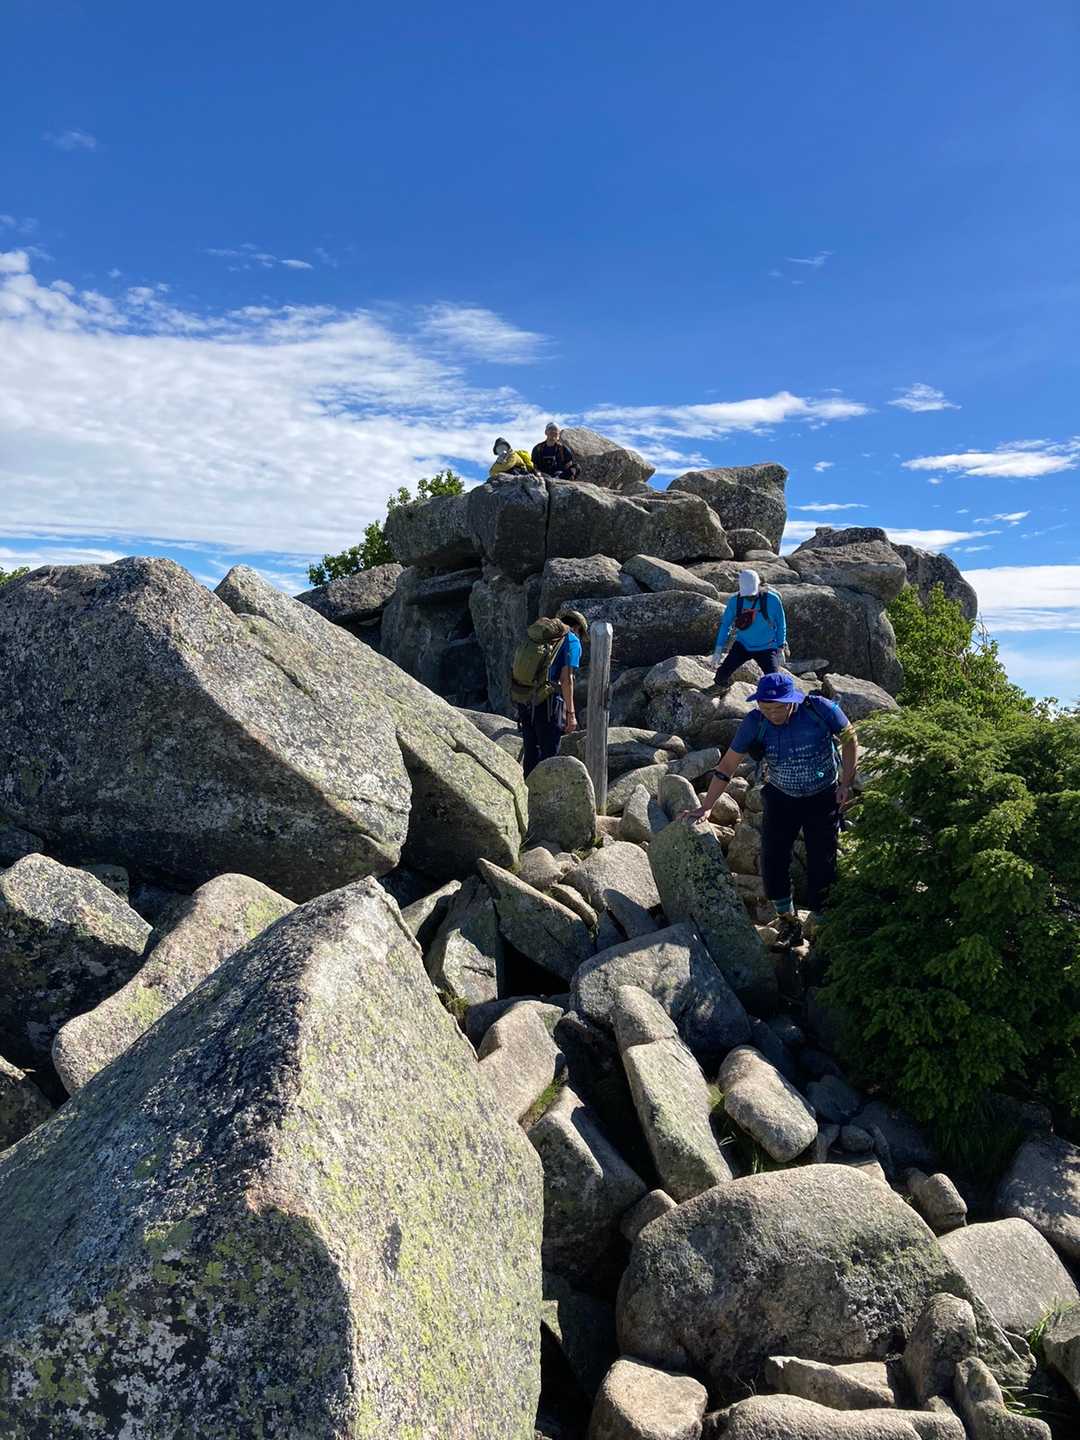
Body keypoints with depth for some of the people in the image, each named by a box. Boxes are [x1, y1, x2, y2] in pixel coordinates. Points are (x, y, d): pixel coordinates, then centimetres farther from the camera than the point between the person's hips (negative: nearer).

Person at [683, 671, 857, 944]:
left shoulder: (820, 709, -23)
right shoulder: (755, 723, -19)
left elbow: (849, 740, -4)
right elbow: (727, 766, -12)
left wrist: (846, 784, -9)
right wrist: (706, 807, -13)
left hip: (824, 798, -1)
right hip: (781, 798, 1)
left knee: (822, 865, -1)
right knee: (772, 860, -6)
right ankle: (787, 919, 17)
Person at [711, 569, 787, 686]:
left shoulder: (773, 600, -15)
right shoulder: (735, 601, -11)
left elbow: (781, 624, -1)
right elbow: (725, 624, 0)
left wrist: (780, 648, 1)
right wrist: (718, 649, -4)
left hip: (766, 649, -2)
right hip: (742, 646, 2)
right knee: (722, 673, -9)